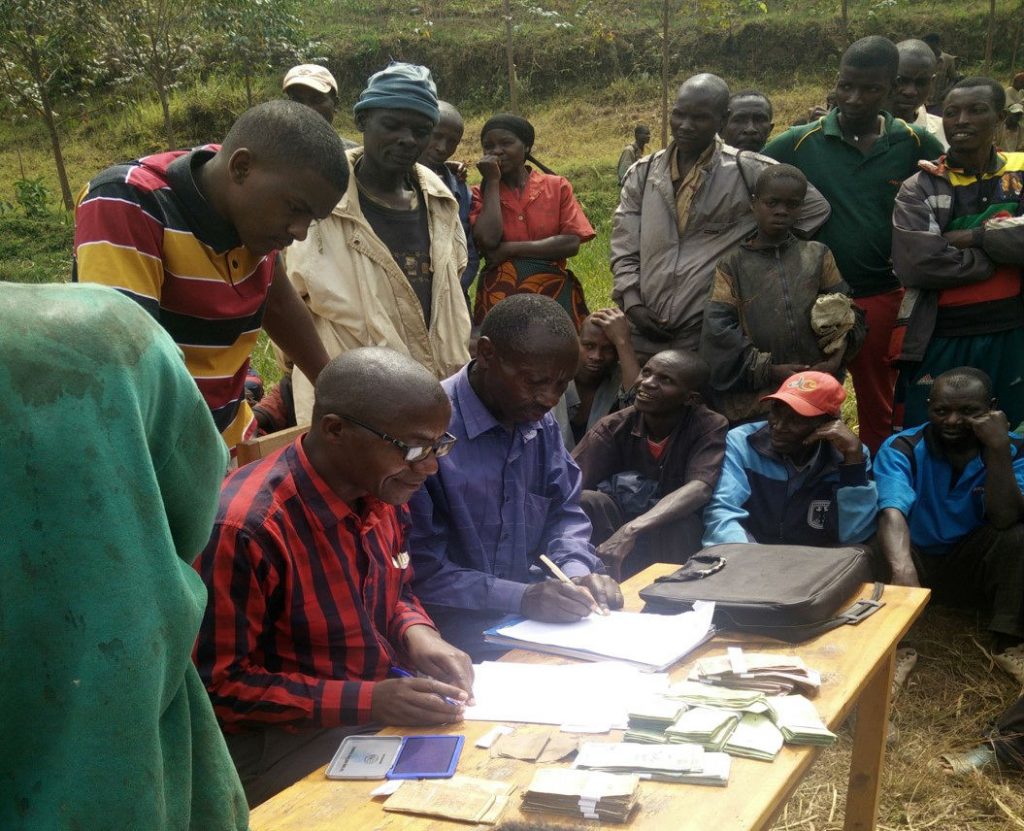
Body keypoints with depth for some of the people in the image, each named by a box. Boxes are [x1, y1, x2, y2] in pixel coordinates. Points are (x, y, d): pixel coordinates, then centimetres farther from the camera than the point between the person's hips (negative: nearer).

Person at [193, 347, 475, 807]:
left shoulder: (379, 491, -2)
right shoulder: (246, 527, -25)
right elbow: (219, 683, -18)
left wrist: (416, 633, -7)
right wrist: (365, 700, -25)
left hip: (387, 713, 7)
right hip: (282, 747, -7)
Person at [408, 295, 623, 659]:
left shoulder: (541, 424, 5)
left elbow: (565, 512, 14)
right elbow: (420, 568, -20)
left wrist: (577, 571, -7)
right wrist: (521, 598, -26)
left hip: (527, 620, 8)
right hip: (456, 634, -7)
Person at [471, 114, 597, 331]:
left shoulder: (557, 186, 4)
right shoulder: (482, 193, 5)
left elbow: (572, 243, -8)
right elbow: (488, 240, -13)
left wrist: (509, 249, -11)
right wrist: (492, 181, -5)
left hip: (554, 294, 0)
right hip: (499, 297, 0)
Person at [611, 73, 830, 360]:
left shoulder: (746, 171, -3)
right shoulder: (642, 174, 7)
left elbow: (815, 207, 4)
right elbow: (624, 248, 7)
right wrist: (631, 302, -7)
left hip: (710, 334, -3)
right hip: (644, 331, 3)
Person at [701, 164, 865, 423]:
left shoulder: (818, 256, 10)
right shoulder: (734, 264, 3)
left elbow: (845, 312, 9)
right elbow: (718, 329, -7)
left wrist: (837, 356, -10)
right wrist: (767, 369, -13)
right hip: (753, 400, -2)